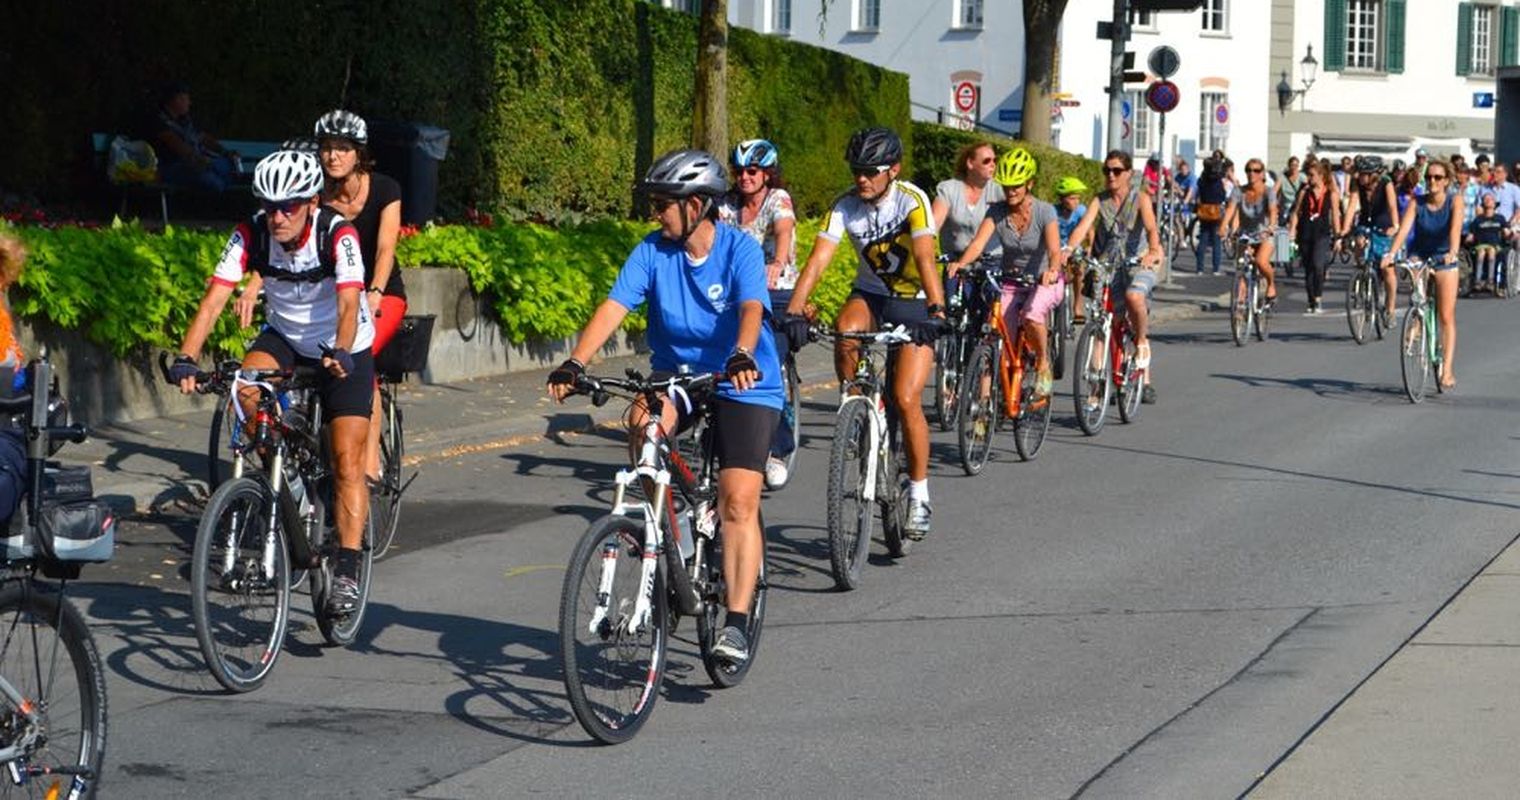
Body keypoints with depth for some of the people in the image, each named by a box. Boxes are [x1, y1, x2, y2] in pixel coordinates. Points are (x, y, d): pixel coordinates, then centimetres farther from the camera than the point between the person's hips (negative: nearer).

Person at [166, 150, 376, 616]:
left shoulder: (337, 235, -28)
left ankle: (347, 573, -8)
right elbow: (215, 298, -27)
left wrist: (340, 353, -59)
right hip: (284, 338, 3)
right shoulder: (252, 234, -19)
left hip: (344, 350, -3)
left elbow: (349, 303, -40)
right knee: (247, 387, -29)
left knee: (347, 462, -12)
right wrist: (186, 358, -41)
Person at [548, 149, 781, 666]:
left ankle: (736, 622, -11)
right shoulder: (652, 252, -5)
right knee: (642, 423, -31)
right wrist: (575, 363, -31)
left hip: (744, 386, -3)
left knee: (738, 503, -15)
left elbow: (751, 310, -30)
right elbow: (613, 307, -16)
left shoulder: (741, 250, -14)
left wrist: (742, 356, -51)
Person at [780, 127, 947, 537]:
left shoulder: (911, 200, -21)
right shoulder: (845, 206, -12)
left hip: (914, 302, -3)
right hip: (870, 294, 3)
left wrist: (935, 311, -48)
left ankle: (919, 495, 0)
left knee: (906, 399, -15)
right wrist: (794, 311, -35)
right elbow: (818, 258, -21)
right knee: (846, 330, -34)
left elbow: (925, 258, -34)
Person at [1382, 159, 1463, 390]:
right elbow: (1404, 228, -23)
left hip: (1444, 260, -2)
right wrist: (1392, 252, -40)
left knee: (1446, 317, -5)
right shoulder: (1417, 203, -11)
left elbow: (1456, 227, -29)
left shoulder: (1455, 201, -14)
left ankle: (1447, 370, -4)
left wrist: (1452, 252, -47)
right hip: (1420, 256, 2)